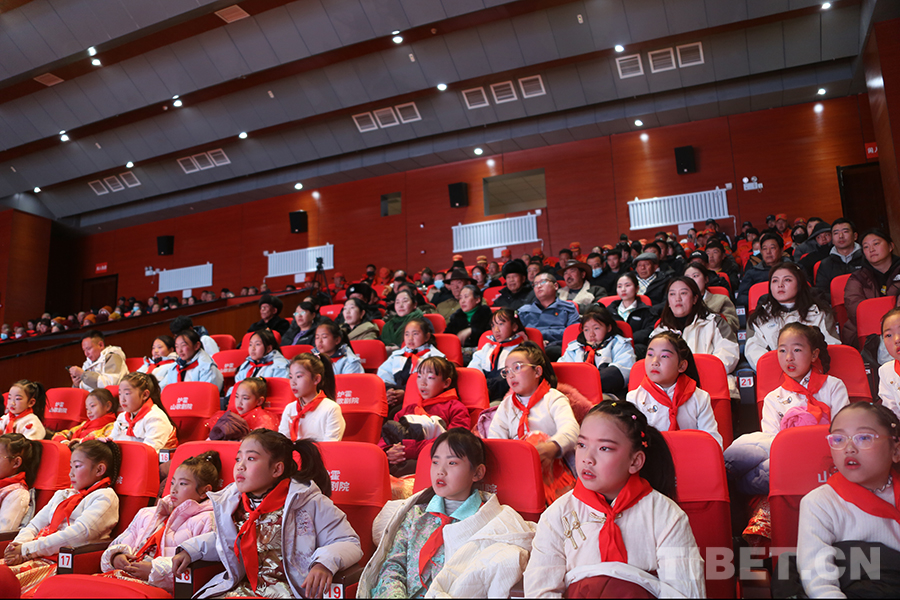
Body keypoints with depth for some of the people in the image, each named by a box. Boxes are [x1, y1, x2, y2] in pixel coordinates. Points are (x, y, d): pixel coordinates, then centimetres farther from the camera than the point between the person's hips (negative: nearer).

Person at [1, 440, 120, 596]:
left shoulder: (105, 497, 0)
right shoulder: (62, 495, 28)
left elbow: (79, 534, -13)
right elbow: (34, 525, 21)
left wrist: (28, 549, -12)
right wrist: (17, 545, -2)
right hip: (39, 559, 7)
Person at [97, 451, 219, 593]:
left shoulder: (206, 521, 2)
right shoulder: (147, 514, 29)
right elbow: (121, 543, 28)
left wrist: (155, 570, -16)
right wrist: (115, 556, 3)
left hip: (161, 586, -7)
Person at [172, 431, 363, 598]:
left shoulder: (307, 501, -9)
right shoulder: (231, 501, 9)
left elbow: (349, 543, -8)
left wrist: (324, 564, -28)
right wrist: (190, 550, 15)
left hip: (287, 590, -4)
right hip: (239, 588, 4)